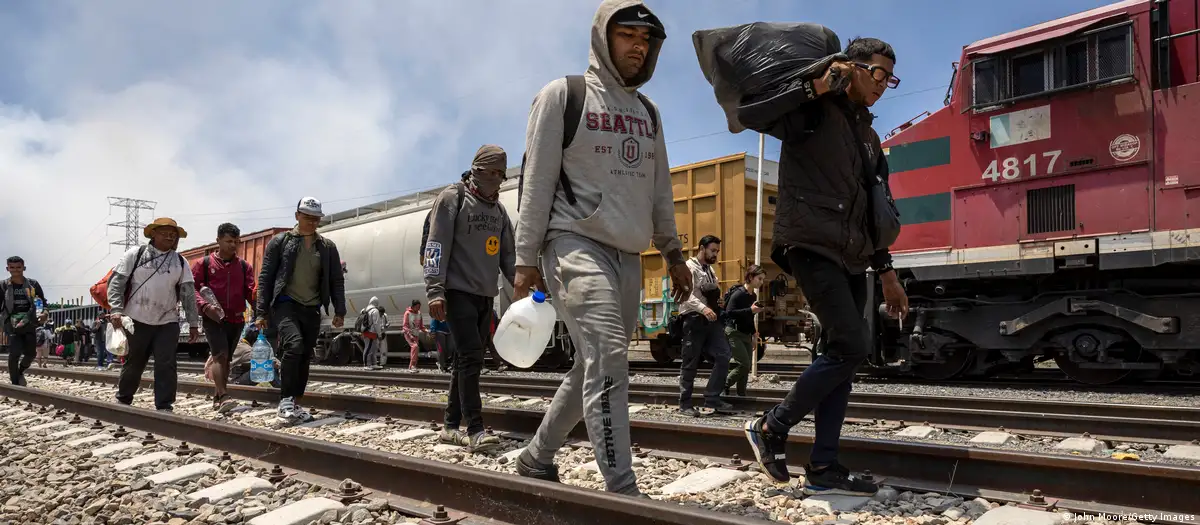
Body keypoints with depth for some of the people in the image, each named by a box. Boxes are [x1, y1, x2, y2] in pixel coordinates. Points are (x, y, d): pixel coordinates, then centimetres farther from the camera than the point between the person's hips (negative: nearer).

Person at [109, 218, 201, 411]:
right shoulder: (135, 254, 2)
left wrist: (193, 323, 2)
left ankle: (164, 407, 1)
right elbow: (116, 283, -1)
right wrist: (116, 310, -14)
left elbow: (189, 294, 6)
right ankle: (123, 401, 31)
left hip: (168, 323, 1)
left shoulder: (180, 262, 7)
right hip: (137, 321, -1)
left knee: (166, 366, -5)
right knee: (133, 364, 10)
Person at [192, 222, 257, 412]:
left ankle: (217, 397, 21)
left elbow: (250, 292, 3)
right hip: (213, 318, -4)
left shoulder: (244, 266, 11)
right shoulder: (203, 263, 4)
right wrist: (205, 306, -17)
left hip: (236, 320, 4)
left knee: (226, 358, 11)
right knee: (220, 355, -17)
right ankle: (224, 397, -22)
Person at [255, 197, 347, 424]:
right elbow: (265, 277, 0)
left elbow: (336, 280, 11)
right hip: (286, 304, -4)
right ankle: (286, 401, -16)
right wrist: (261, 312, -5)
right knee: (294, 345, -24)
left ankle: (296, 404, 16)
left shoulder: (327, 247, 10)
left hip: (312, 309, 4)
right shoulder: (280, 242, 2)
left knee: (305, 357, 6)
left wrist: (339, 311, 2)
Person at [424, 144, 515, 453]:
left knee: (468, 361, 8)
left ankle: (451, 427, 16)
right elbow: (436, 247, -10)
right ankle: (475, 431, -15)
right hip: (459, 291, -7)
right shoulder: (453, 198, -3)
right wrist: (435, 291, -19)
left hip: (486, 296, 7)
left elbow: (508, 255, 19)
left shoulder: (499, 210, 17)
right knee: (471, 356, -15)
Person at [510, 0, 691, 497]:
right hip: (576, 244, -7)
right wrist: (526, 260, -8)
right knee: (608, 357, -20)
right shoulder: (562, 95, 1)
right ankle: (622, 491, -17)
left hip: (628, 256, 7)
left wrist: (673, 253, 18)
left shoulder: (647, 112, 19)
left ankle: (536, 458, 27)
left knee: (594, 368, 9)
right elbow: (537, 181, -4)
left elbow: (659, 190, 22)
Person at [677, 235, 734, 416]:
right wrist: (703, 308, -34)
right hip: (694, 319, -8)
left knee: (723, 355, -2)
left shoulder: (710, 270, 19)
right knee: (690, 363, 0)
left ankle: (712, 398, 5)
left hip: (711, 319, 8)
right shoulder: (689, 267, -7)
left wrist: (719, 301, 9)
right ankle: (685, 404, 10)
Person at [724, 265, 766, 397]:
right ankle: (723, 386, 3)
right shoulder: (738, 293, -14)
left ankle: (741, 395, 10)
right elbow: (728, 313, -23)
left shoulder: (753, 296, 11)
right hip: (734, 333, -8)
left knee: (746, 368, 4)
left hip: (746, 335, 8)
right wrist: (750, 310, -27)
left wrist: (753, 336, 18)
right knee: (744, 365, -14)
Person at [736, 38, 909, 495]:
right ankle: (771, 427, 0)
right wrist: (814, 87, -18)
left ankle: (822, 467, 10)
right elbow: (748, 113, -19)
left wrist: (885, 271, 20)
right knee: (853, 345, -16)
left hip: (850, 256, 9)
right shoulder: (814, 111, -2)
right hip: (810, 246, -9)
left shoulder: (868, 135, 23)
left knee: (840, 354, 5)